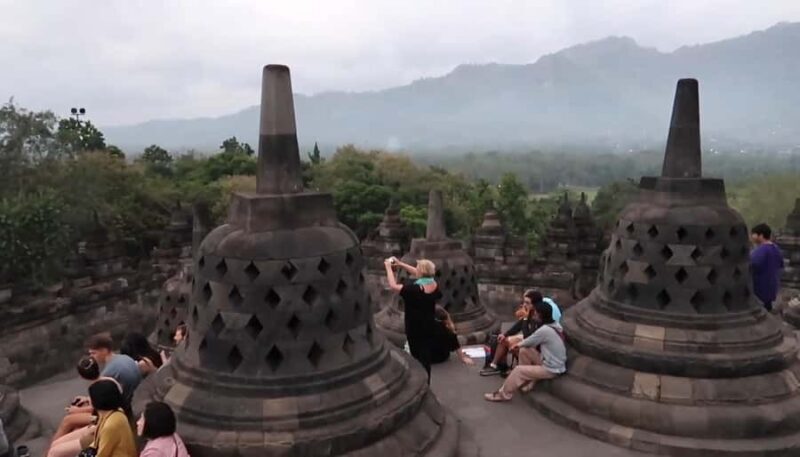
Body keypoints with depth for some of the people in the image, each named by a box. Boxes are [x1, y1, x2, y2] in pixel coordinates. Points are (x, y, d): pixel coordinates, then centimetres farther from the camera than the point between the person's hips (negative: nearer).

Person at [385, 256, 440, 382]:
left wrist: (388, 267, -9)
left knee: (417, 357, 7)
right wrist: (400, 264, 8)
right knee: (426, 356, 18)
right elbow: (418, 274, 9)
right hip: (428, 327, 7)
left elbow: (393, 286, -21)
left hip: (415, 328, -7)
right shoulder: (434, 285, -5)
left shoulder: (415, 289, -27)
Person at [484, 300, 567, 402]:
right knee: (524, 351, 4)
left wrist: (518, 344, 10)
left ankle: (504, 394, 9)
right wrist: (522, 343, 8)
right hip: (552, 363, 8)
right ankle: (527, 380, 16)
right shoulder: (554, 325, 2)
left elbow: (528, 343, -9)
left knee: (518, 370, -6)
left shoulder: (544, 330, -25)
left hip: (551, 369, -8)